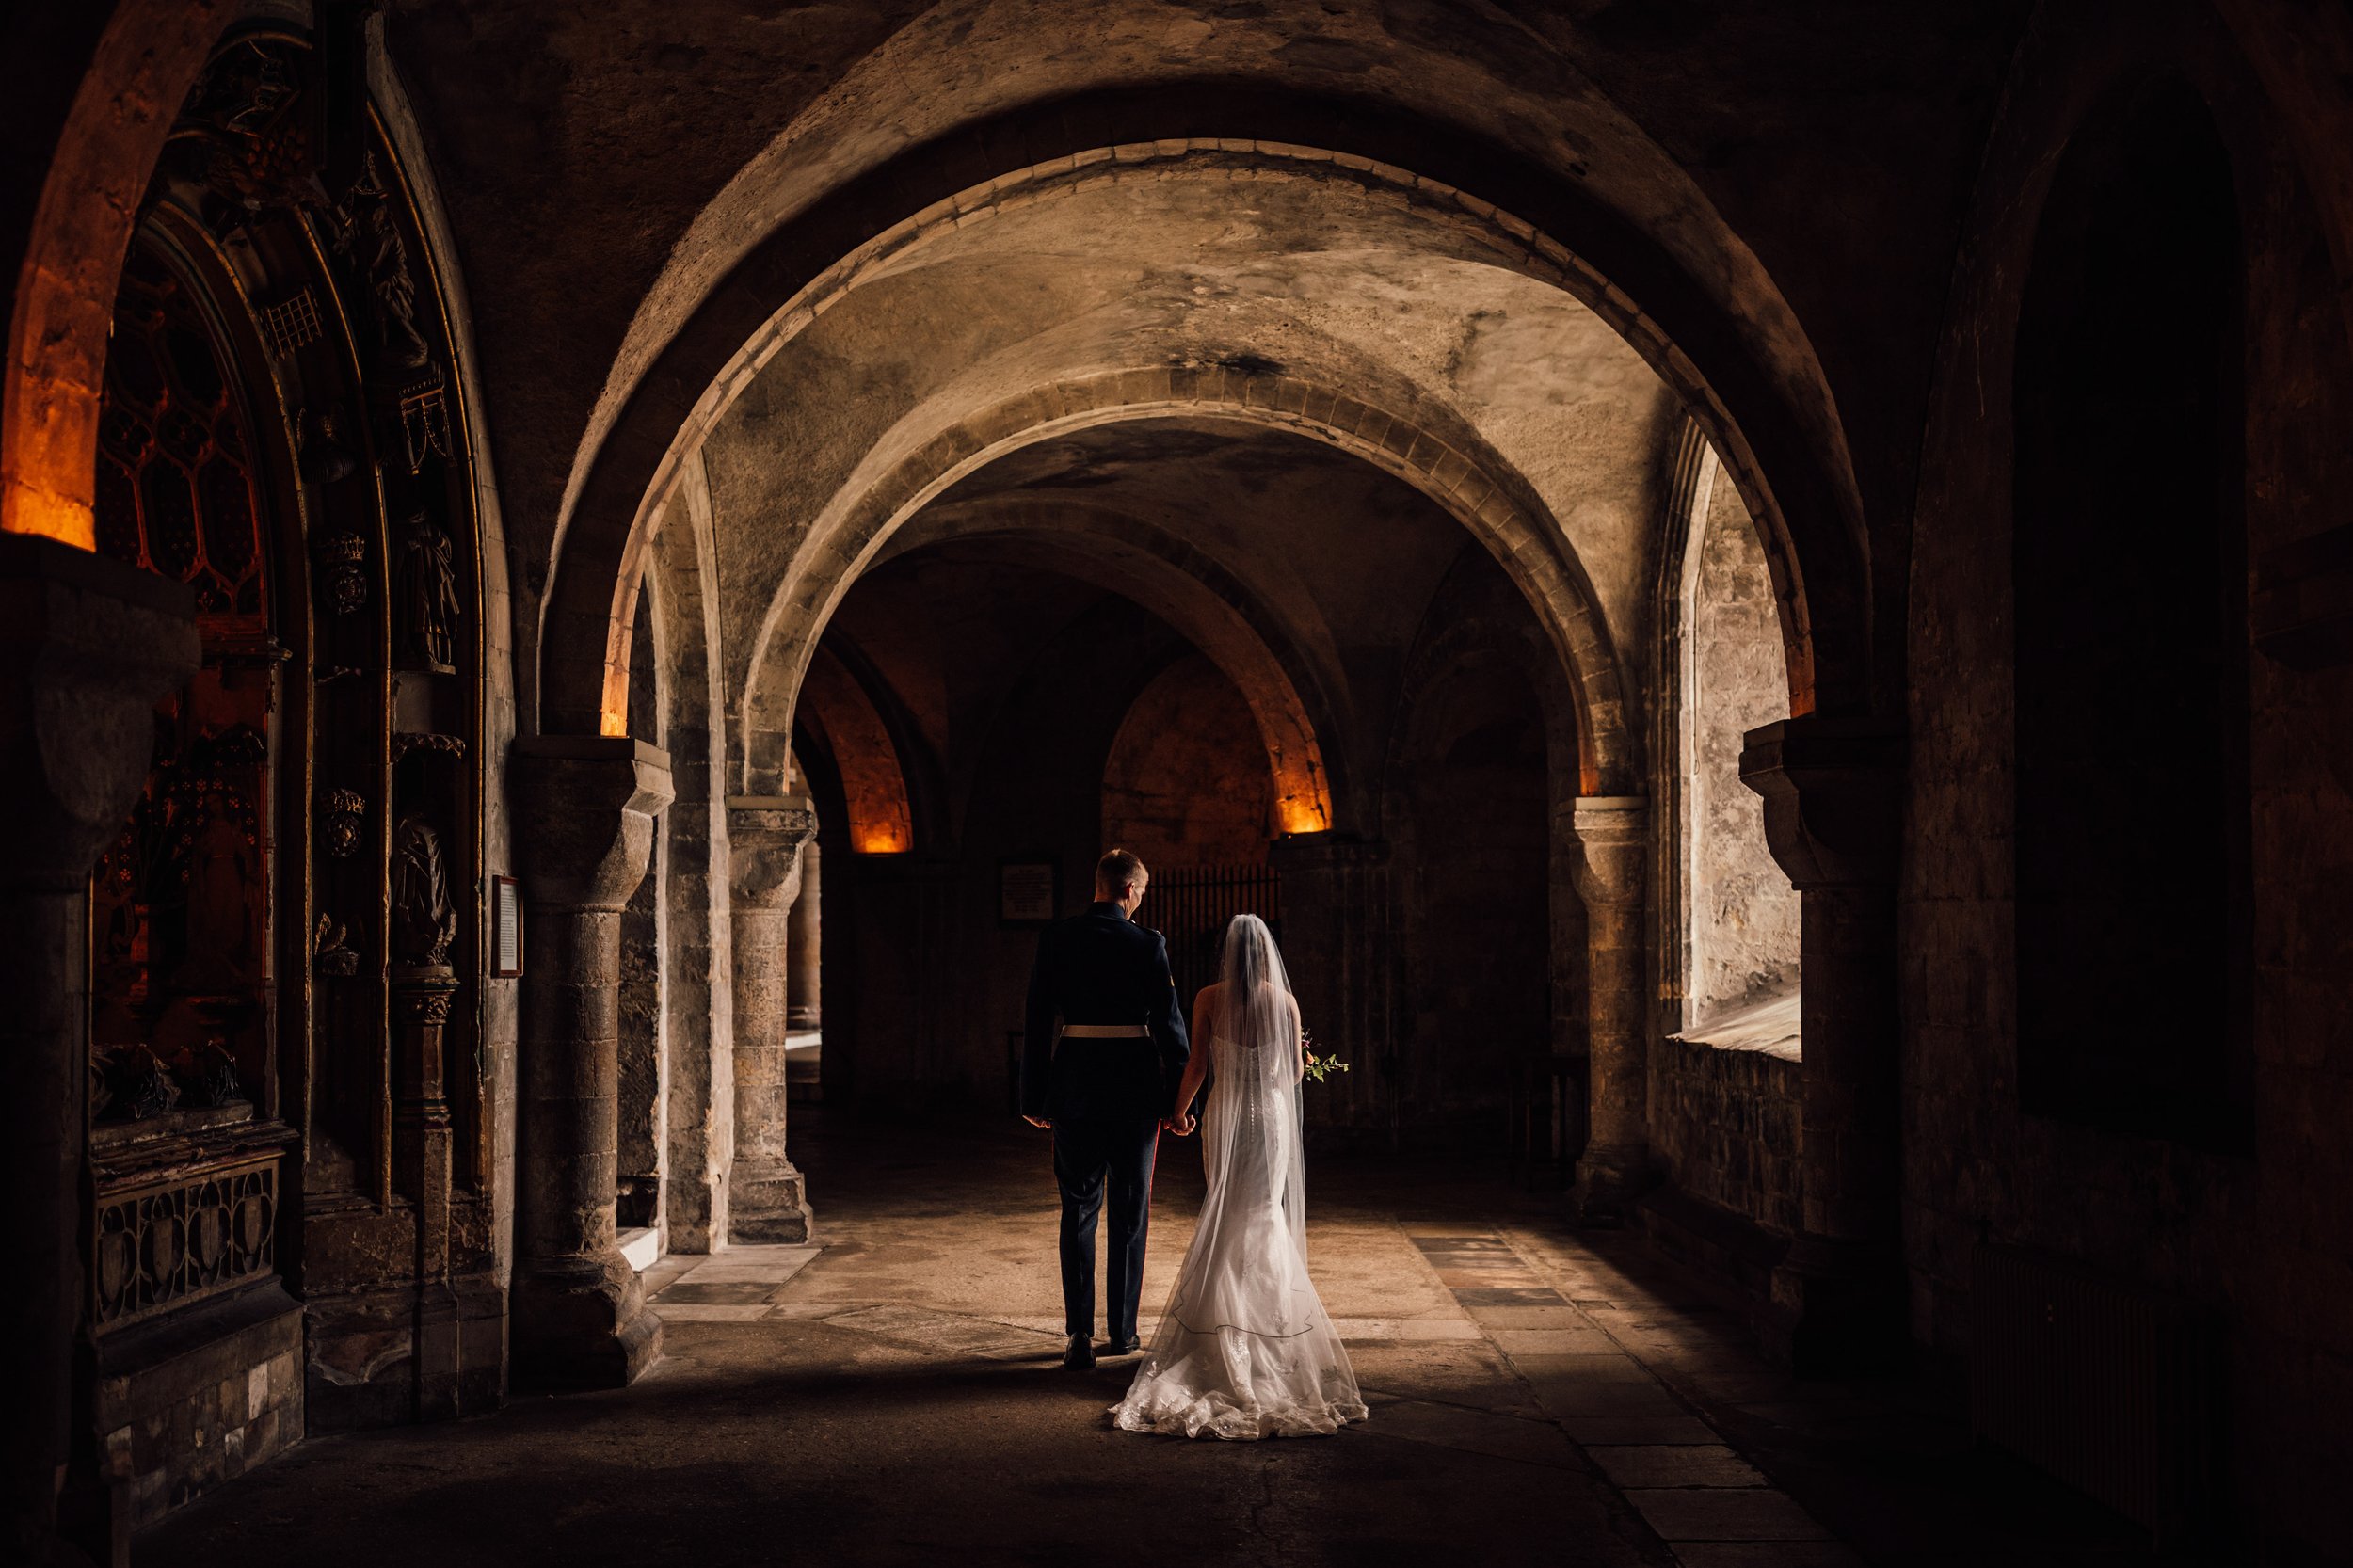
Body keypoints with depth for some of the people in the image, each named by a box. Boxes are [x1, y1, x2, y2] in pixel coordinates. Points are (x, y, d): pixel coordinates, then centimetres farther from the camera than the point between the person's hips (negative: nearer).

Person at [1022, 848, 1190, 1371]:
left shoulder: (1055, 938, -2)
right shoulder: (1147, 944, -7)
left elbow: (1037, 1020, -1)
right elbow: (1169, 1021, -6)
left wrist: (1034, 1097, 5)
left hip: (1075, 1086, 1)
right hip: (1136, 1087, -1)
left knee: (1078, 1211, 8)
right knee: (1130, 1211, 11)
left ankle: (1080, 1333, 0)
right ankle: (1123, 1330, 16)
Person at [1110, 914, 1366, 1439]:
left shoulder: (1209, 999, -6)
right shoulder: (1285, 1001, -5)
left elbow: (1197, 1065, -6)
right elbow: (1296, 1071, -1)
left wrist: (1179, 1110, 9)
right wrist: (1299, 1055, 23)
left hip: (1224, 1116, 0)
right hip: (1273, 1116, 0)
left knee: (1225, 1218, 11)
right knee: (1266, 1219, 8)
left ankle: (1224, 1329, 12)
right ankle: (1266, 1319, 4)